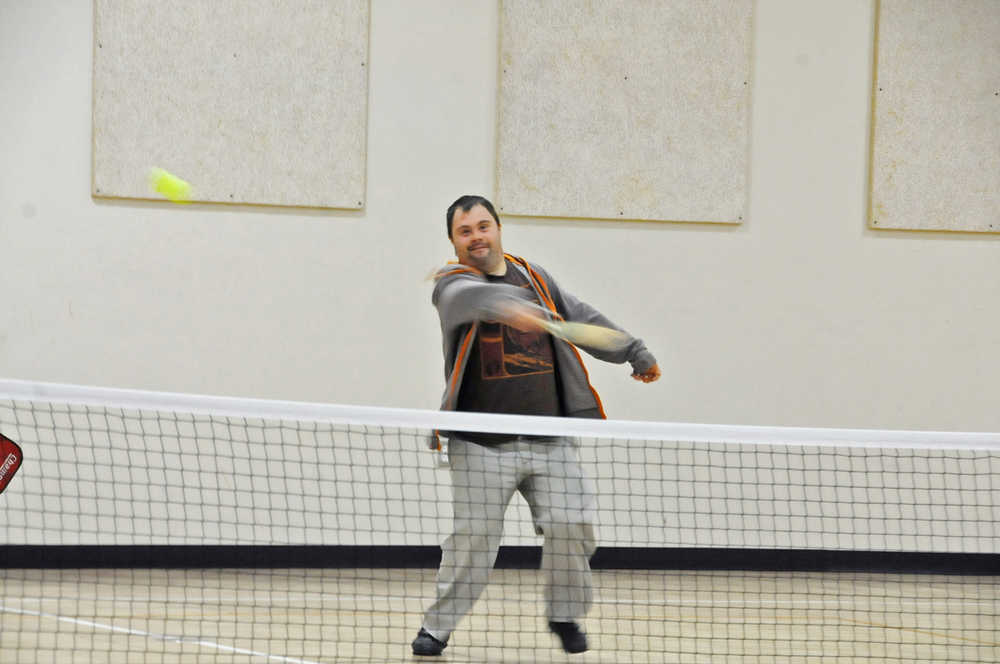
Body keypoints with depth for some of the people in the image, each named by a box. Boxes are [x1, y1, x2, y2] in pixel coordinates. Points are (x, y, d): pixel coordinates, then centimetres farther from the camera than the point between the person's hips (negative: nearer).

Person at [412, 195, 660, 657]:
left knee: (571, 524, -6)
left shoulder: (534, 278, 15)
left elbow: (583, 319, 28)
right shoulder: (451, 284, -3)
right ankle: (438, 627, 6)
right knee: (473, 536, -8)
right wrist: (505, 304, -49)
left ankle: (565, 615, 16)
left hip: (550, 439, 4)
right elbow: (471, 297, -28)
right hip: (482, 444, -4)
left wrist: (635, 353, 32)